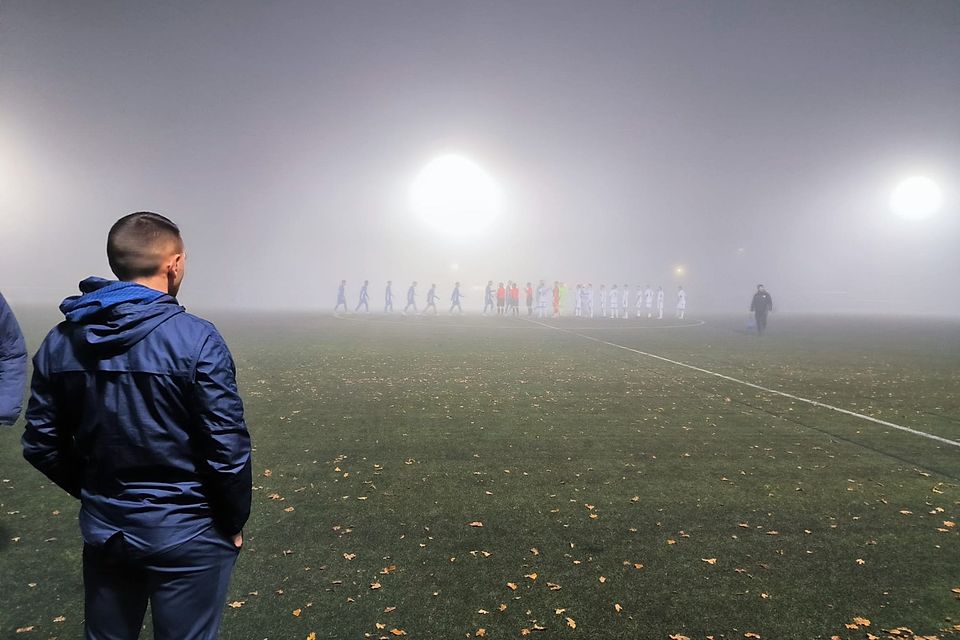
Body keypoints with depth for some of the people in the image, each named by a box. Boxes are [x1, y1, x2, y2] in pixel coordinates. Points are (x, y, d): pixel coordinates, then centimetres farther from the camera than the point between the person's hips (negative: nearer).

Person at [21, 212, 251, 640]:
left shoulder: (59, 342, -2)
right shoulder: (196, 339, -19)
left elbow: (41, 446, 4)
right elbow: (227, 449, -19)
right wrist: (234, 521, -3)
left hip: (102, 530, 5)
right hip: (186, 535, -5)